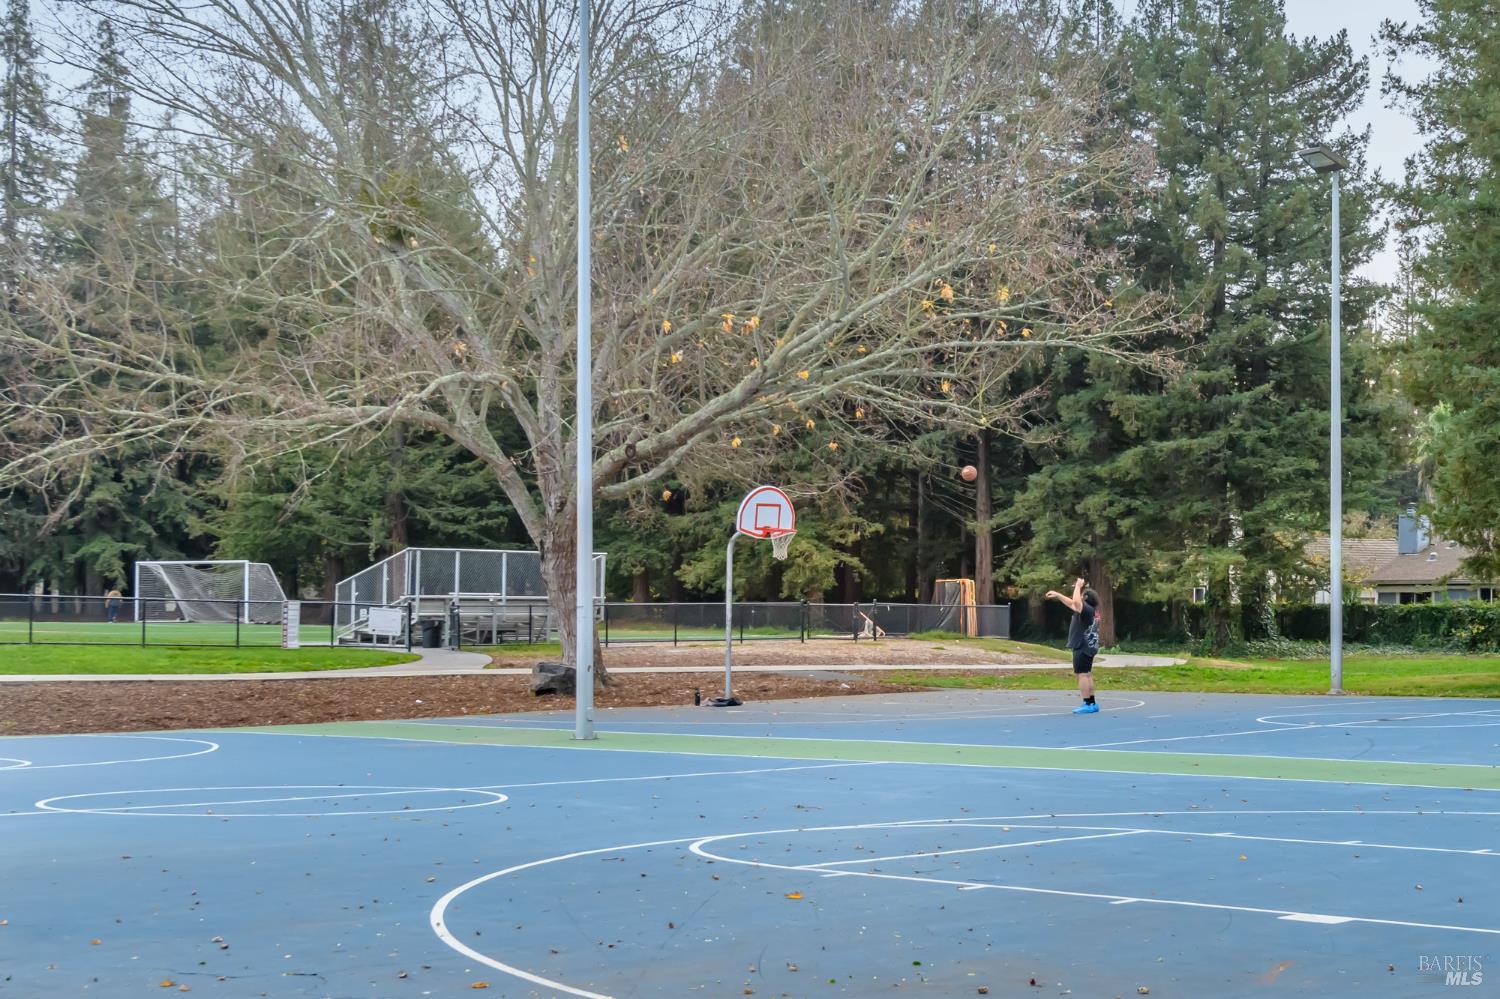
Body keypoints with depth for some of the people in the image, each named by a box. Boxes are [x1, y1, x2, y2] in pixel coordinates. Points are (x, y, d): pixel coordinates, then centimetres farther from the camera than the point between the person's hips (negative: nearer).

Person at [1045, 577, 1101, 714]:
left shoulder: (1087, 609, -15)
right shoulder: (1090, 610, 15)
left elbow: (1076, 602, -33)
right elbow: (1072, 604, 28)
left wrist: (1078, 586, -19)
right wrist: (1057, 595, 29)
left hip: (1082, 648, -11)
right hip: (1087, 646, 11)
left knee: (1082, 675, -10)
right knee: (1087, 675, 15)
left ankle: (1088, 704, -13)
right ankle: (1092, 703, 20)